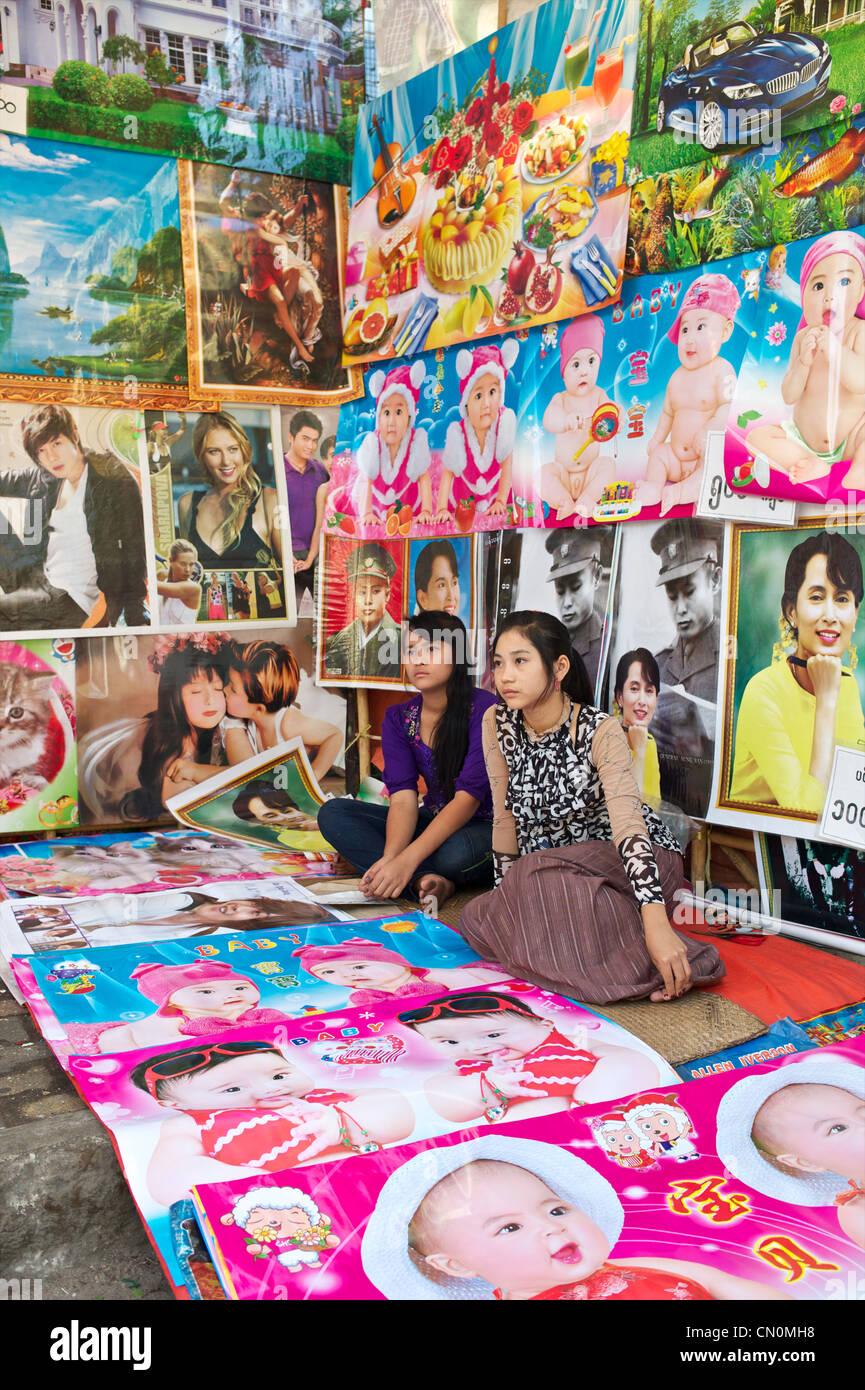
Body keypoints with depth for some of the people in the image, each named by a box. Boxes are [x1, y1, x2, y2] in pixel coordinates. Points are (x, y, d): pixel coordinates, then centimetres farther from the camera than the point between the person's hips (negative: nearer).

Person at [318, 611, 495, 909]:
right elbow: (403, 798, -11)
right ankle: (428, 882, -26)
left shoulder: (484, 709, -18)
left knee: (457, 851, -41)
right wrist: (389, 859, -32)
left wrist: (407, 860, -35)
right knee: (333, 813, -12)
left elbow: (469, 796, -25)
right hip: (435, 822, 6)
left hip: (490, 829, -6)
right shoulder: (398, 719, -1)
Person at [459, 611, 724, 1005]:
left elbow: (628, 826, -32)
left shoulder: (600, 731, -20)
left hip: (625, 865, -5)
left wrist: (655, 923, -43)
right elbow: (506, 816, 1)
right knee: (475, 919, -18)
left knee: (547, 881, -35)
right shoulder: (498, 724, -6)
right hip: (546, 866, 6)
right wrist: (507, 894, -2)